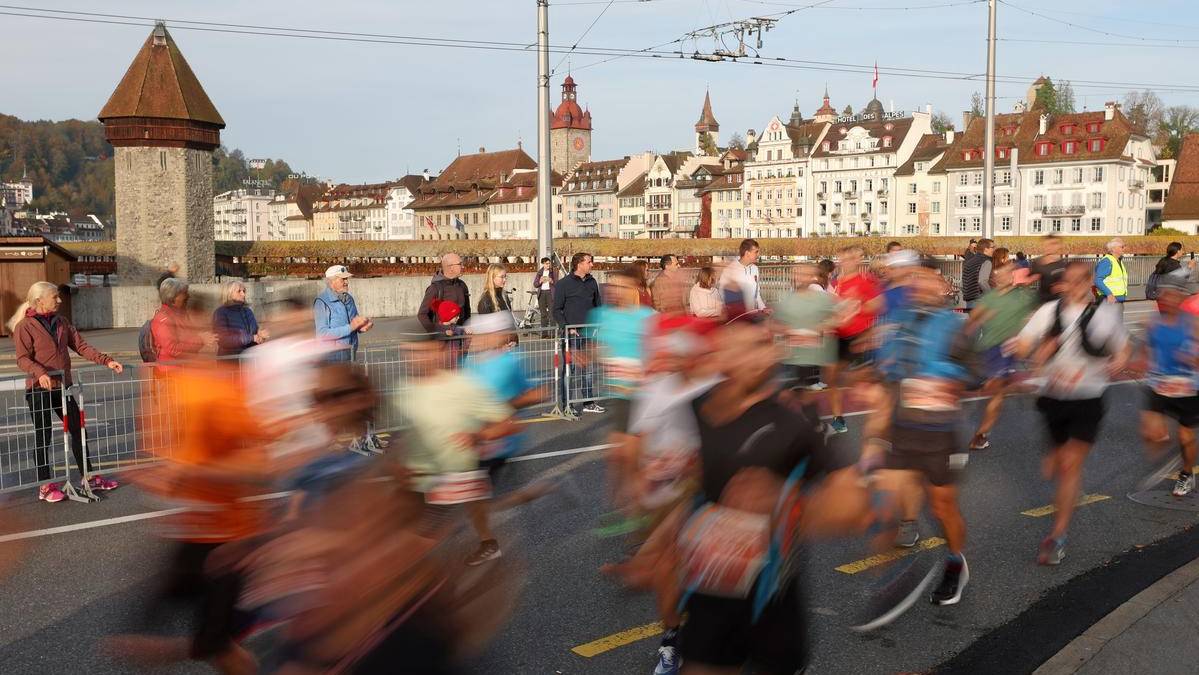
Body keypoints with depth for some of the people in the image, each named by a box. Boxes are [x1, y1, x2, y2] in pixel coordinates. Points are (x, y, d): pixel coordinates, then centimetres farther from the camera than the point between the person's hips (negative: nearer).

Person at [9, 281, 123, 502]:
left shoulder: (61, 322, 10)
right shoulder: (24, 326, -8)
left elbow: (81, 346, 8)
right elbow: (23, 359, -15)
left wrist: (107, 361, -3)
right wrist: (40, 373, -33)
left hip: (62, 387, 6)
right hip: (39, 390, -6)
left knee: (78, 429, 10)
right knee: (42, 436, 2)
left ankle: (87, 478, 21)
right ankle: (45, 487, 13)